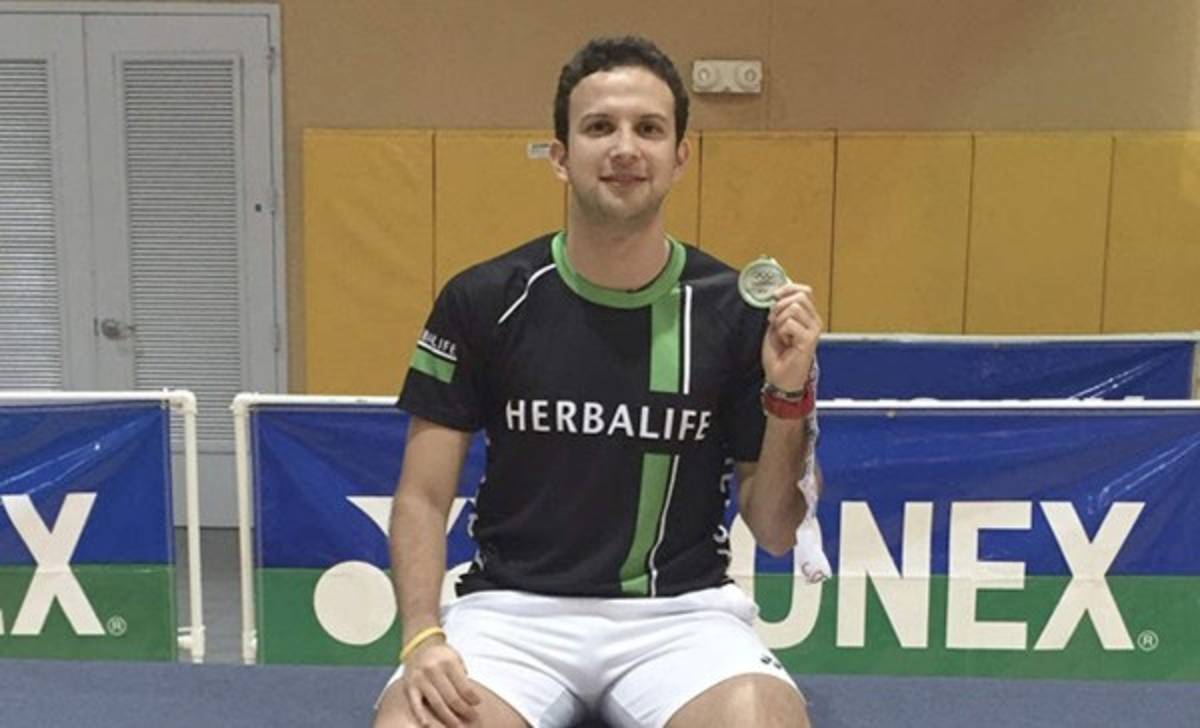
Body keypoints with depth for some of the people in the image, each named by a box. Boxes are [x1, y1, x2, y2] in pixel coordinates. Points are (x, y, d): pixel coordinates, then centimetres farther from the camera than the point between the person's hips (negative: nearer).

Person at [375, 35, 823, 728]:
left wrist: (789, 395, -13)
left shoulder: (738, 312, -2)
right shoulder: (483, 300, -2)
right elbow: (423, 498, 2)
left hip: (680, 610, 0)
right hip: (514, 605, 0)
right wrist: (423, 637, -13)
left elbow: (776, 532, 3)